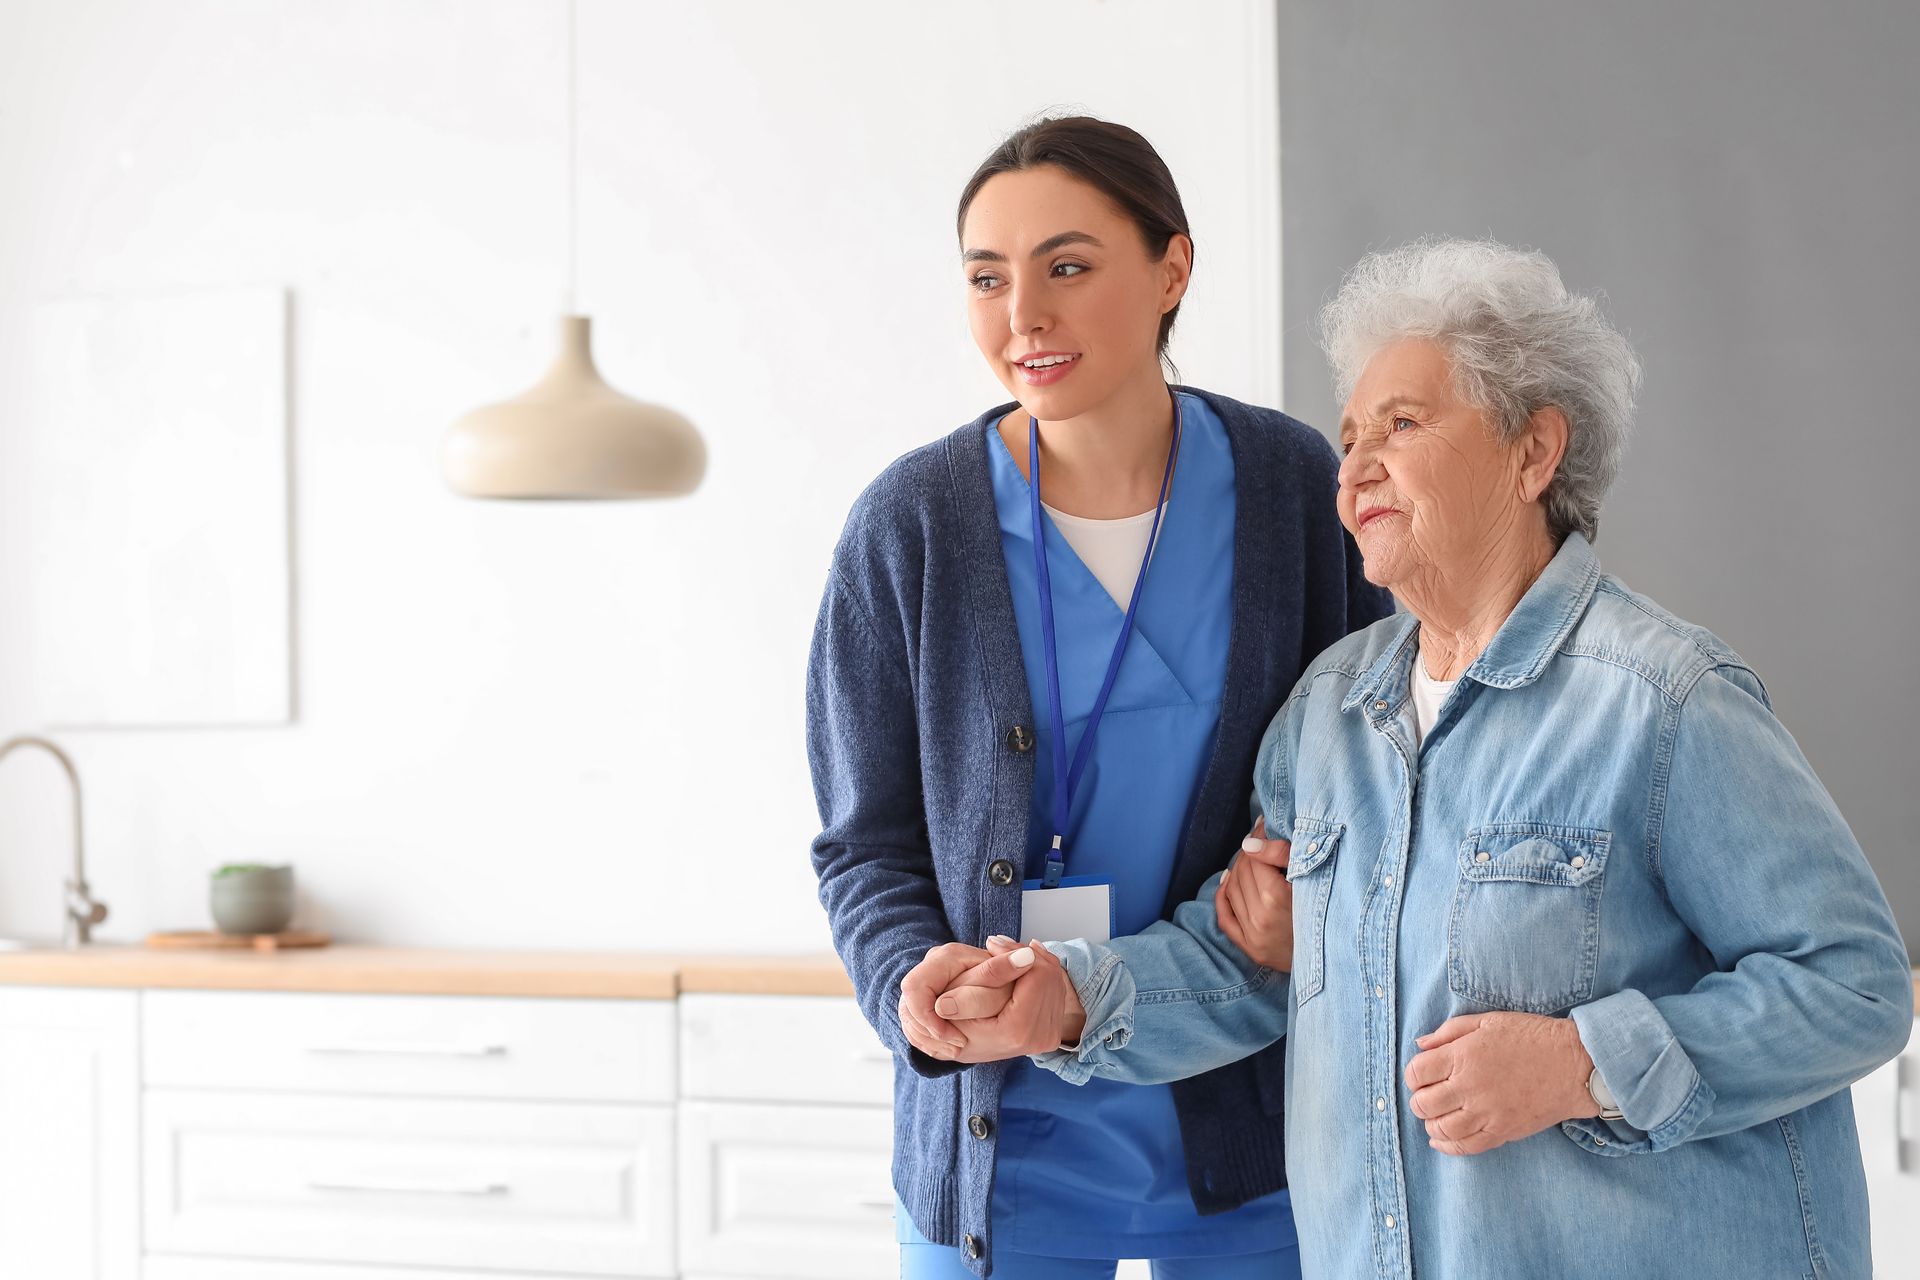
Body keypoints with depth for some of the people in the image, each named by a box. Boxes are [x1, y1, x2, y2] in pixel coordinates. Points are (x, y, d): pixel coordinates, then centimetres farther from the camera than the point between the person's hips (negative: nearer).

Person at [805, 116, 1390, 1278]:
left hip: (1247, 1124, 1)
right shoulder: (909, 526, -7)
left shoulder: (1296, 486, -3)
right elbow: (869, 844, -1)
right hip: (1004, 1134, -1)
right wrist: (914, 980, -20)